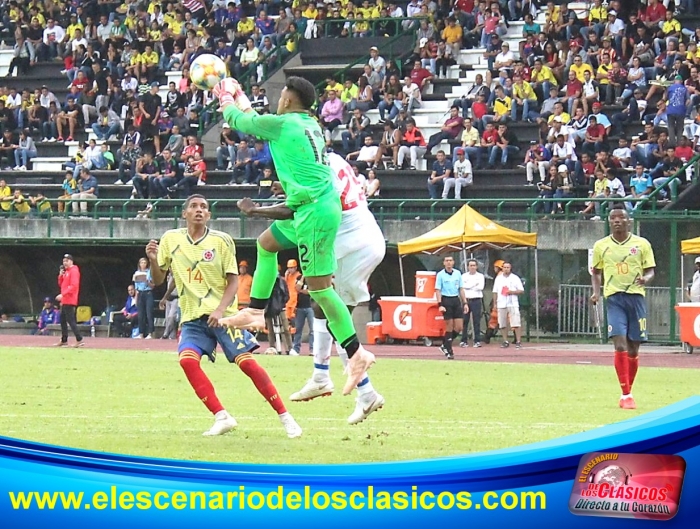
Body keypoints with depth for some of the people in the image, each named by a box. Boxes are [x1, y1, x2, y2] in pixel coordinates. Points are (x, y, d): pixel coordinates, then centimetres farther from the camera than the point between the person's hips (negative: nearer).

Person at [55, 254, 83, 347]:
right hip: (64, 300, 10)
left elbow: (74, 286, -21)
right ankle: (64, 340, 20)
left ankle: (79, 340, -18)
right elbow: (61, 285, 22)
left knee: (71, 320, -14)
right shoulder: (65, 272, 19)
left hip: (70, 301, -10)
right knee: (63, 320, 14)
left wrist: (63, 294, -24)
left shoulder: (74, 271, -11)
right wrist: (61, 275, 5)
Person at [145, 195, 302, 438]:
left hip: (222, 315, -2)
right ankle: (222, 417, -16)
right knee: (187, 359, -24)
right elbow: (158, 280, 10)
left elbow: (233, 281, -2)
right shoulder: (170, 240, 4)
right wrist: (153, 260, -11)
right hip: (192, 318, 2)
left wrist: (220, 310, -17)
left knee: (246, 362, -12)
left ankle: (284, 417, -1)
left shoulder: (222, 241, -3)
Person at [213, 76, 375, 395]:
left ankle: (356, 354, -9)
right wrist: (239, 96, 42)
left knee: (319, 286, -9)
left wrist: (226, 98, 24)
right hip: (308, 209, 10)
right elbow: (257, 121, 32)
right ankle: (256, 312, 35)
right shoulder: (310, 124, 14)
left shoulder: (282, 123, -11)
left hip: (315, 212, -10)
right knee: (266, 244, 27)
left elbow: (237, 120, 3)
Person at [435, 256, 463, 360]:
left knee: (458, 327, -1)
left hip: (456, 300, 4)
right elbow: (438, 290, -5)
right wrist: (440, 304, -15)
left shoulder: (457, 273, 9)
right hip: (446, 300, -4)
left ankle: (445, 345, 16)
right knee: (449, 327, -4)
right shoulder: (440, 275, -3)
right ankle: (449, 351, 5)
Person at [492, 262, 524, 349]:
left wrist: (512, 292, -12)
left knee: (516, 324, -10)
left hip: (513, 304, -3)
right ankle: (505, 341, 11)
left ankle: (518, 342, -9)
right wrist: (495, 303, 9)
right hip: (501, 305, 3)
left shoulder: (515, 278, 5)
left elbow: (521, 291, 4)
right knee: (503, 324, 3)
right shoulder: (498, 278, 13)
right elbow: (495, 292, 16)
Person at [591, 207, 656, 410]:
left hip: (636, 296, 1)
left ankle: (628, 392, 22)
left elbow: (650, 270, 7)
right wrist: (596, 292, 2)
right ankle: (626, 395, -14)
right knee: (620, 346, -15)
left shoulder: (641, 244, 4)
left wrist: (646, 279, -16)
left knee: (633, 349, 5)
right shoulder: (601, 246, 7)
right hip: (614, 298, -1)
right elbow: (596, 272, 18)